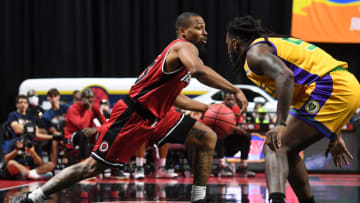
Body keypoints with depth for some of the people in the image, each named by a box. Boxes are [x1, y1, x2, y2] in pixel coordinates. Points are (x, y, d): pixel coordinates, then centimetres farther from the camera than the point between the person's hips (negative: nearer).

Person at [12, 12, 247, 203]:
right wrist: (235, 90, -38)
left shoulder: (182, 52, 14)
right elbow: (198, 70, -41)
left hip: (156, 116, 10)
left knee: (208, 138, 4)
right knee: (93, 166, -6)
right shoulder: (184, 47, -15)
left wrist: (206, 108, 24)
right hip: (133, 116, -10)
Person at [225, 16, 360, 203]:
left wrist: (281, 124, -26)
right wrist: (334, 136, 33)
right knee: (287, 150, 20)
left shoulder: (255, 52, 0)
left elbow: (285, 76, -22)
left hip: (332, 88, -9)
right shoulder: (276, 44, 30)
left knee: (274, 147, -16)